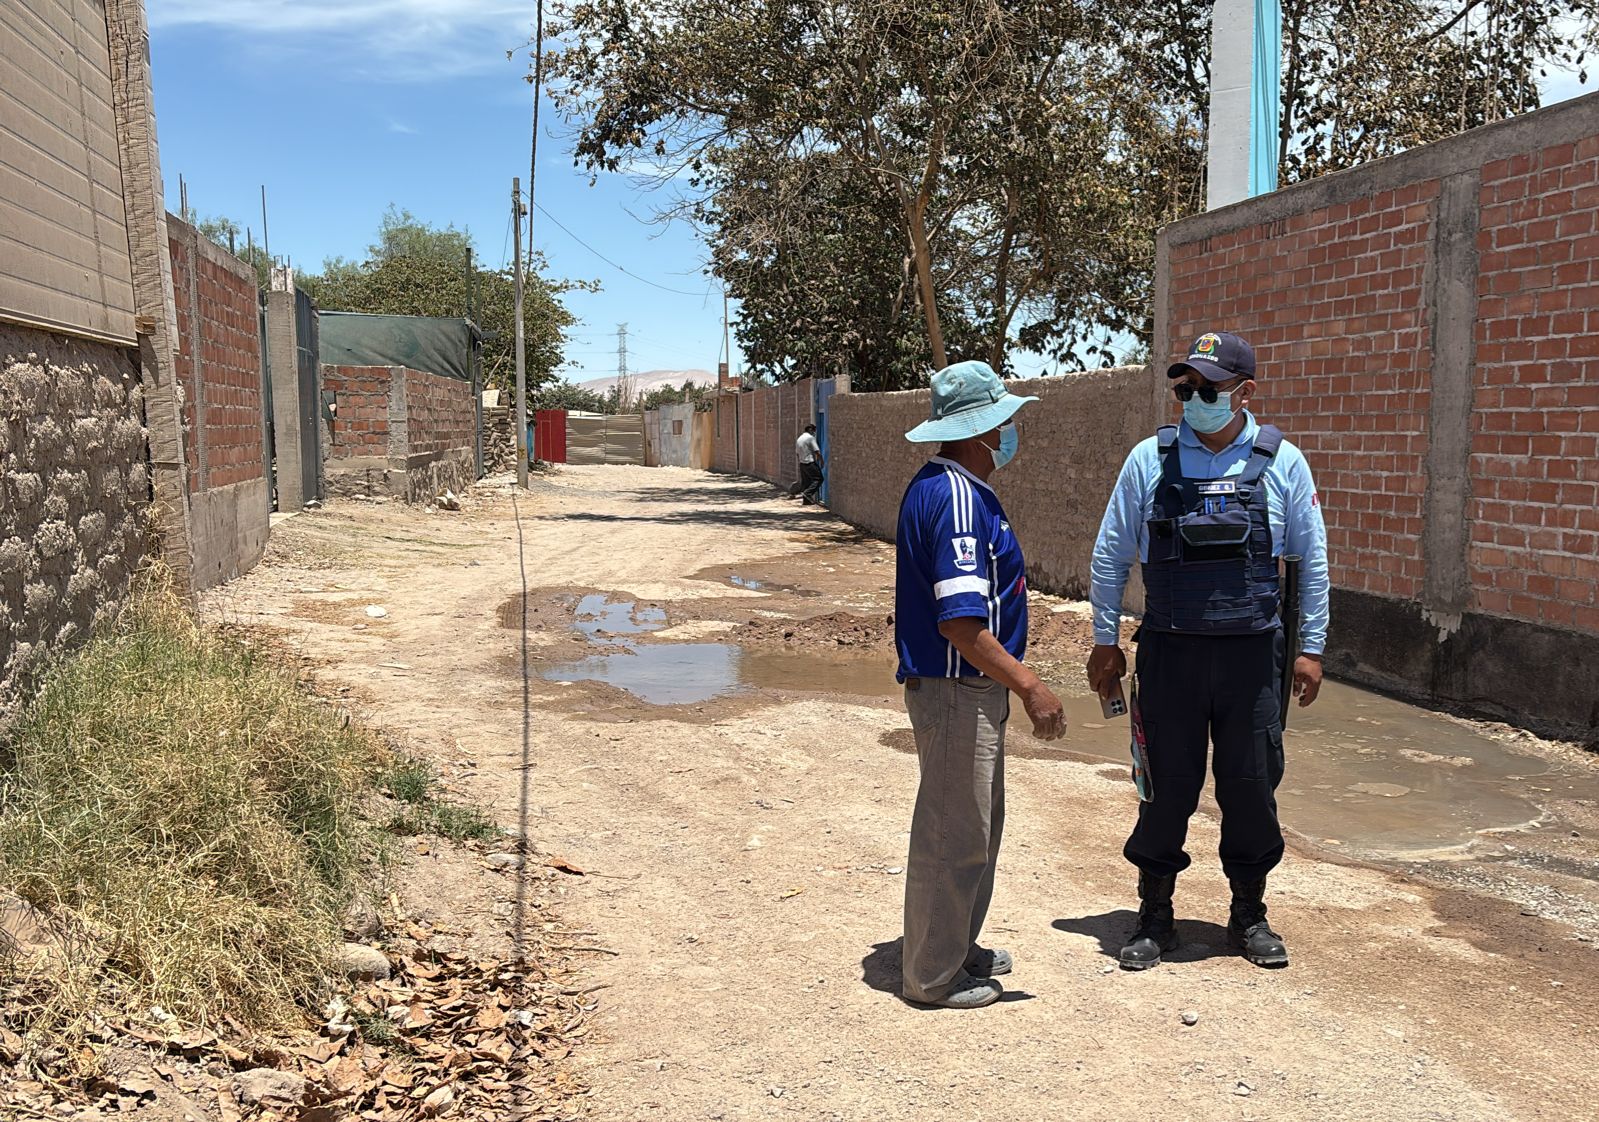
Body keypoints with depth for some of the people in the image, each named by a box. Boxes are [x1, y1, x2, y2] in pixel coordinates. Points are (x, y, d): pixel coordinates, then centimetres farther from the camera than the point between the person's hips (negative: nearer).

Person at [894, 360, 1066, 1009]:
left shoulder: (942, 487, 12)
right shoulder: (958, 499, -22)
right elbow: (961, 623, -28)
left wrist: (1011, 683, 24)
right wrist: (1030, 687, -25)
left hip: (970, 689, 11)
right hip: (956, 692, -11)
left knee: (977, 826, 21)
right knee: (954, 834, 2)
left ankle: (957, 949, 36)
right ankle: (933, 976, 16)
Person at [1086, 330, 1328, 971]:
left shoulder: (1282, 463, 1)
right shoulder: (1150, 460, 0)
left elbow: (1311, 560, 8)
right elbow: (1110, 556, 6)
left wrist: (1311, 648, 6)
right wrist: (1105, 641, 6)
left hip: (1252, 654, 1)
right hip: (1169, 653, 0)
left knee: (1252, 788, 9)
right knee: (1165, 787, 6)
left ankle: (1249, 917, 28)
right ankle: (1154, 919, 22)